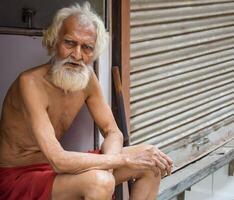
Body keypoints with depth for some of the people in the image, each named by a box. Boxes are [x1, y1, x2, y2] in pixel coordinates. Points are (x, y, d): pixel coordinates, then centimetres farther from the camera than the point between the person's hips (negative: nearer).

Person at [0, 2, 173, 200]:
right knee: (99, 181, -34)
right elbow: (58, 160, -34)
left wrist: (107, 166, -21)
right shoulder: (31, 83, -26)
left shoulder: (87, 79, -2)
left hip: (55, 167, 7)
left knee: (151, 165, -1)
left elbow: (113, 133, 2)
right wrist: (126, 159, -29)